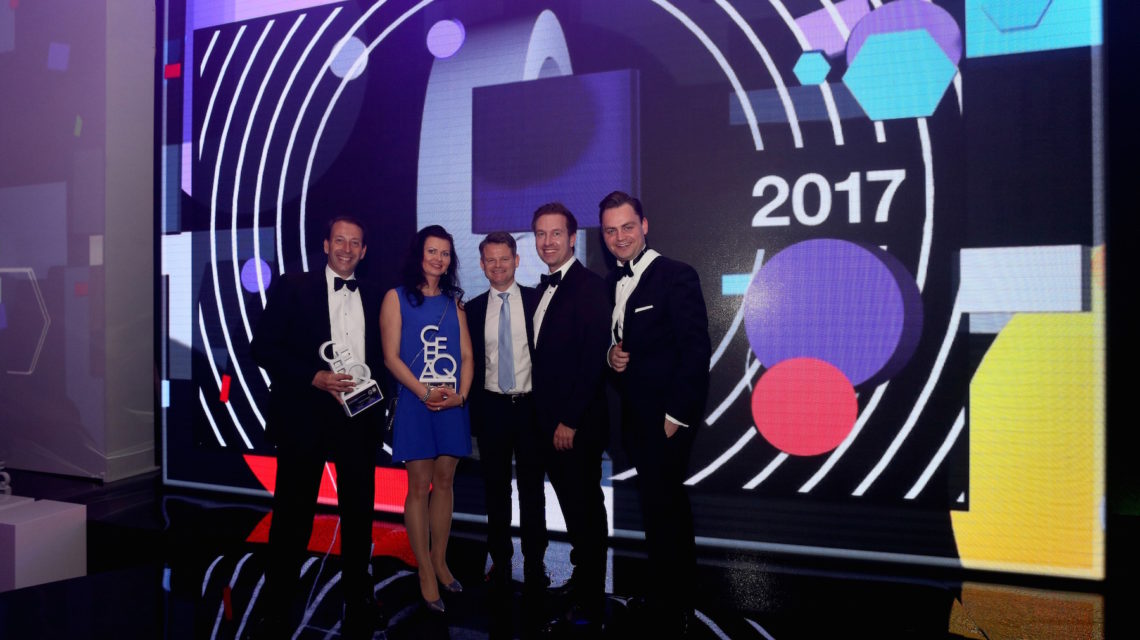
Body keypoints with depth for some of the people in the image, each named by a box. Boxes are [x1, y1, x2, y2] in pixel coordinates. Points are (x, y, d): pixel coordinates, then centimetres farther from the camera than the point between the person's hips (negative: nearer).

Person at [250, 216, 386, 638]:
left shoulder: (374, 298, 12)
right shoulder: (292, 287, 0)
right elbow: (263, 347, -6)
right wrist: (314, 377, -16)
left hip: (359, 417, 3)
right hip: (305, 416, -3)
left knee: (359, 511, 10)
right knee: (293, 514, 4)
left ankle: (359, 601, 25)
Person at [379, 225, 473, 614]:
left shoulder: (454, 302, 13)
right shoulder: (397, 298, 2)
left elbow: (466, 356, 9)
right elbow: (391, 356, -5)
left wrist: (461, 393, -8)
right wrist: (424, 392, -17)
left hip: (453, 405, 4)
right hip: (415, 403, -4)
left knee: (444, 482, 8)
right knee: (420, 485, -2)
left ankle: (440, 562, 18)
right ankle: (426, 572, 6)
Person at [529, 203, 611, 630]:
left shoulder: (589, 286, -12)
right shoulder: (542, 290, 13)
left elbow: (593, 359, -18)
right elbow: (544, 358, 13)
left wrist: (570, 421, -18)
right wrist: (546, 418, 7)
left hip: (578, 425, -7)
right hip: (550, 422, 7)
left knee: (585, 511, 3)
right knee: (572, 510, 16)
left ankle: (589, 609, 14)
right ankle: (581, 581, 29)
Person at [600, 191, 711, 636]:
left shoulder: (677, 276, -12)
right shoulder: (612, 283, 10)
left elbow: (695, 350, -17)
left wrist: (676, 415, -18)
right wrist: (611, 355, -5)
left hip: (668, 415, -7)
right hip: (635, 414, 8)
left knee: (660, 508, -4)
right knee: (668, 504, 18)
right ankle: (679, 598, 33)